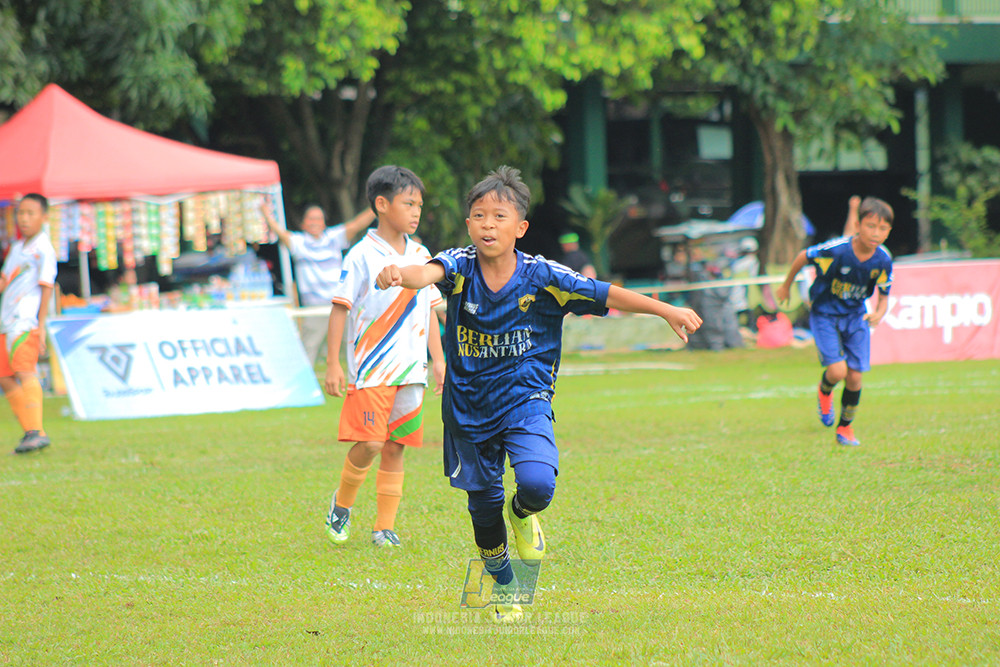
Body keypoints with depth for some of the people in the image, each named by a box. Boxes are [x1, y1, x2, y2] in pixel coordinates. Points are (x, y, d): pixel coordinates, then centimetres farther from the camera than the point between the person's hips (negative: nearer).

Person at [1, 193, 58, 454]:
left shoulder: (43, 249, -6)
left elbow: (46, 288, -11)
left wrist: (41, 326, -16)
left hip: (26, 321, -9)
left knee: (24, 370, -22)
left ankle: (36, 431, -31)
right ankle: (31, 432, 13)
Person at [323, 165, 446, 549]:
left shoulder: (421, 256, 10)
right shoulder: (362, 256, -6)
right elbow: (340, 309, -6)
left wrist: (438, 360, 13)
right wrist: (332, 364, -10)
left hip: (411, 370, 5)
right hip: (371, 369, -5)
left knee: (395, 448, 5)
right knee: (370, 444, -12)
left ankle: (385, 527, 10)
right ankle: (341, 504, 13)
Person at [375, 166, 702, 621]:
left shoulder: (541, 276, -11)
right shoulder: (460, 267, -11)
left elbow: (606, 295, -7)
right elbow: (429, 273, -32)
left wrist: (667, 311, -8)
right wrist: (398, 275, -56)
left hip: (525, 400, -1)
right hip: (468, 407, 1)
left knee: (536, 483, -25)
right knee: (483, 504, 10)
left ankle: (522, 514, 14)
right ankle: (502, 584, 38)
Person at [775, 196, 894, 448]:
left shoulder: (883, 260, -16)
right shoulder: (837, 250, -29)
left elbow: (883, 295, 0)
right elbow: (804, 257, -11)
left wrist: (879, 313, -23)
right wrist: (786, 286, 3)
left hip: (855, 316, 4)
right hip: (824, 314, -4)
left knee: (855, 376, 0)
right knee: (837, 371, -16)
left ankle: (845, 427, 24)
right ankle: (824, 391, 22)